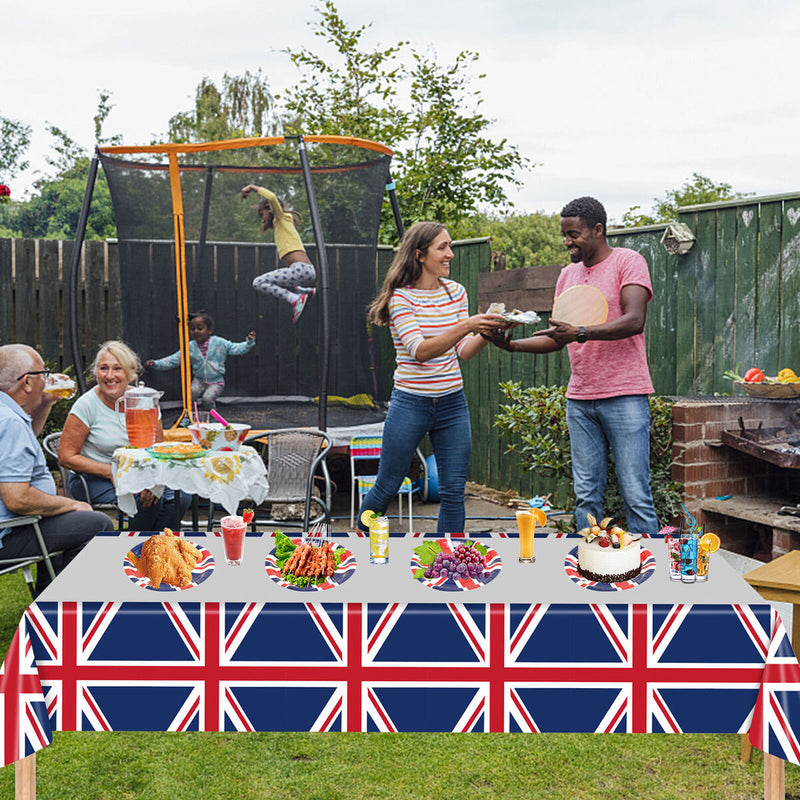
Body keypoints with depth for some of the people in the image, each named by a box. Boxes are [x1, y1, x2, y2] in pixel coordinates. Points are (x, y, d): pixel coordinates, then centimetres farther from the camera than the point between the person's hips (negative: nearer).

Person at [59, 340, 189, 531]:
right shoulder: (87, 405, -12)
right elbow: (66, 457, -12)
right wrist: (113, 472, -20)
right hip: (94, 479, -4)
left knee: (180, 496, -22)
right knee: (148, 501, -29)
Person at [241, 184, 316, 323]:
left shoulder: (282, 218, 6)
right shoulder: (279, 225, 30)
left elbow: (272, 198, -10)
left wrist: (253, 187, 1)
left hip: (301, 269, -10)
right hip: (309, 273, 10)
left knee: (258, 283, -8)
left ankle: (295, 299, -19)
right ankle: (304, 290, 13)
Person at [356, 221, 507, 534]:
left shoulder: (456, 292, 6)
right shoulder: (400, 297, -10)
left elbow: (464, 351, 6)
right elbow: (420, 351, -22)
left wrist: (487, 331, -13)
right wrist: (465, 327, -32)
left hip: (453, 404, 4)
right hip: (411, 403, -4)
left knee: (453, 492, 3)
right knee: (387, 487, 7)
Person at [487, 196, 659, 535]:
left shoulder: (628, 262, -3)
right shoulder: (568, 275, 17)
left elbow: (634, 321, -16)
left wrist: (580, 333, -27)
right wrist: (512, 345, 4)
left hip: (625, 396, -6)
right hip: (579, 399, 6)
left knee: (636, 495, -5)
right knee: (587, 496, 6)